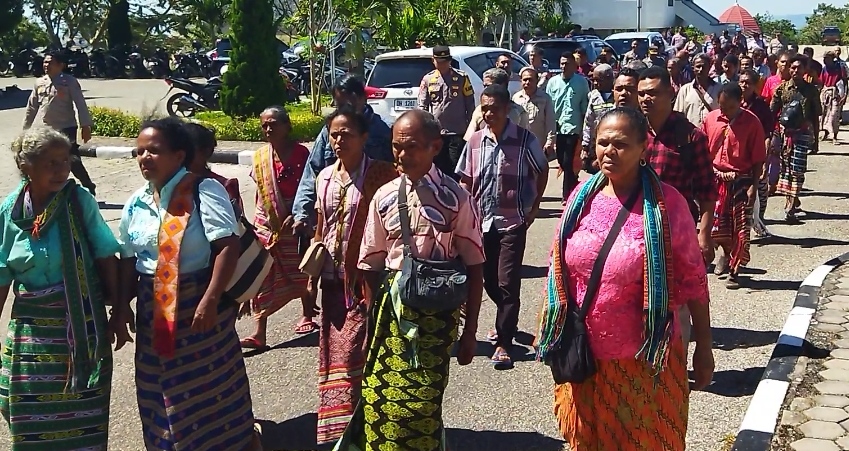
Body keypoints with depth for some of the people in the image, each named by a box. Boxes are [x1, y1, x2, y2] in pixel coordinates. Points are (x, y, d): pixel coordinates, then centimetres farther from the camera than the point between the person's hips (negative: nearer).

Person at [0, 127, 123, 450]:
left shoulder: (81, 201, -9)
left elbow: (106, 260, -5)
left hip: (84, 324, -1)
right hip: (32, 330, 1)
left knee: (84, 420, 9)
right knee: (32, 420, 9)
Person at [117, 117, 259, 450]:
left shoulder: (204, 191, -13)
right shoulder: (136, 203, 7)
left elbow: (229, 246, -21)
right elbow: (128, 260, 12)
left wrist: (210, 301, -24)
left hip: (199, 303, -6)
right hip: (153, 311, 6)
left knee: (212, 387, 5)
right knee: (164, 391, 15)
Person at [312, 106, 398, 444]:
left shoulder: (382, 175, -9)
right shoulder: (325, 177, 9)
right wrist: (312, 277, 15)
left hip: (365, 281, -6)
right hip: (333, 281, 6)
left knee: (356, 357, -6)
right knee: (333, 356, 12)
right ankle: (337, 428, 25)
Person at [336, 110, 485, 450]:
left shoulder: (456, 198, -6)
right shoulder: (384, 197, 3)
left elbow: (474, 267, -2)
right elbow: (371, 267, 9)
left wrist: (470, 331, -1)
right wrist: (374, 320, 7)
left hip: (438, 313, -3)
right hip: (392, 310, 3)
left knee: (422, 404, -3)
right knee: (381, 399, 3)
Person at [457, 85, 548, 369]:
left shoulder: (525, 140, -7)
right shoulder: (475, 141, 3)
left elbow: (541, 171, 6)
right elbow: (466, 181, 10)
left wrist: (534, 206, 2)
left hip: (513, 221, -4)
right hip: (482, 221, 4)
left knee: (508, 282, -7)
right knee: (489, 279, 13)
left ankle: (503, 343, 1)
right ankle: (507, 322, 40)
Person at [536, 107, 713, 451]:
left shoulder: (667, 204, -12)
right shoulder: (582, 197, 0)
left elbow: (693, 280, -6)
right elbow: (559, 271, 9)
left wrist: (704, 347, -3)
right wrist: (552, 336, 12)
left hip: (647, 359, -3)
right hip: (584, 357, 4)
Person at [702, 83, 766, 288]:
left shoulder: (752, 122, -9)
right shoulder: (710, 118, 0)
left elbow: (758, 159, -7)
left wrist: (754, 186, -11)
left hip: (741, 181, -3)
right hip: (716, 179, 3)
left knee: (740, 229, 1)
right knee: (716, 224, 7)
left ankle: (734, 271, 13)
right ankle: (727, 253, 39)